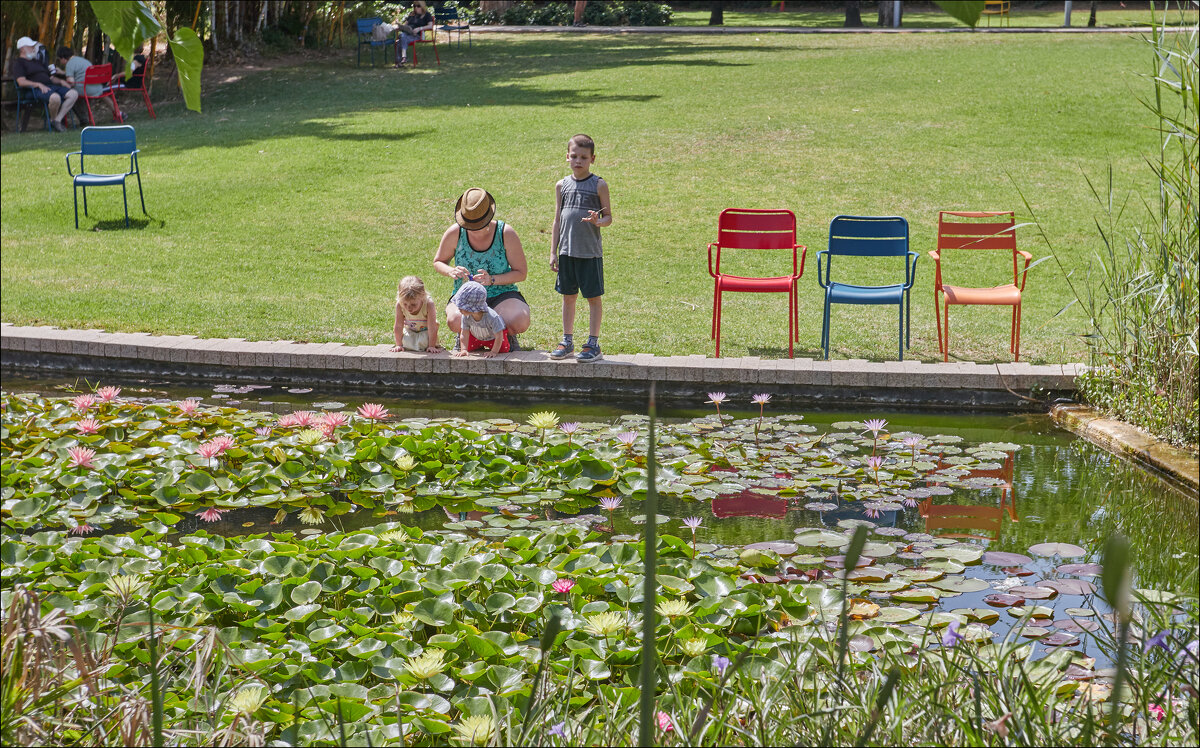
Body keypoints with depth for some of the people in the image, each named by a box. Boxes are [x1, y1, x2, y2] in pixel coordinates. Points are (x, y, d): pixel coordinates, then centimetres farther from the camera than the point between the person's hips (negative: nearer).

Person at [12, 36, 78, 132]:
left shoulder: (38, 62, 33)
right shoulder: (18, 62, 7)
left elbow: (51, 77, 30)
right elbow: (21, 82, -9)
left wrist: (61, 81, 8)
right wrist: (38, 84, -22)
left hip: (50, 86, 9)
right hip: (35, 89, -8)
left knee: (73, 94, -13)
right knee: (55, 97, -39)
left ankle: (58, 120, -13)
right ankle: (52, 120, -11)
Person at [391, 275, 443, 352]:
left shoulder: (429, 304, -36)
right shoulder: (399, 305, -29)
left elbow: (432, 328, -30)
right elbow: (398, 327, -20)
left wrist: (431, 346, -28)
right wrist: (399, 345, -15)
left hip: (426, 331, -3)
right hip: (410, 331, 3)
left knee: (424, 341, -29)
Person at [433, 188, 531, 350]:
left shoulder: (506, 233, -10)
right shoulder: (455, 233, -6)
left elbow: (521, 273, -4)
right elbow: (438, 262, 10)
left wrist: (492, 280, -21)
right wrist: (451, 271, -14)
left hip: (501, 295, 0)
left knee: (520, 322, -34)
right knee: (455, 321, -37)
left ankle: (508, 335, 7)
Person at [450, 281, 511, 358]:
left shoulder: (492, 317, -45)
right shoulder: (466, 317, -32)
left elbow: (499, 336, -37)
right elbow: (464, 334, -23)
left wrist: (493, 352, -39)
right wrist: (463, 350, -32)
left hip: (493, 336, -4)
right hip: (476, 336, 4)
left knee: (504, 349, -18)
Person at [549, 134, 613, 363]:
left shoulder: (599, 185, -2)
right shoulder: (562, 185, 8)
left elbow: (608, 217, 0)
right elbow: (557, 219, 12)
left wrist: (598, 221, -24)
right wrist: (553, 252, 8)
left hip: (590, 251, -4)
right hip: (567, 250, 4)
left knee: (593, 296, 1)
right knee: (568, 296, 11)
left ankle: (593, 343, 8)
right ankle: (567, 341, 20)